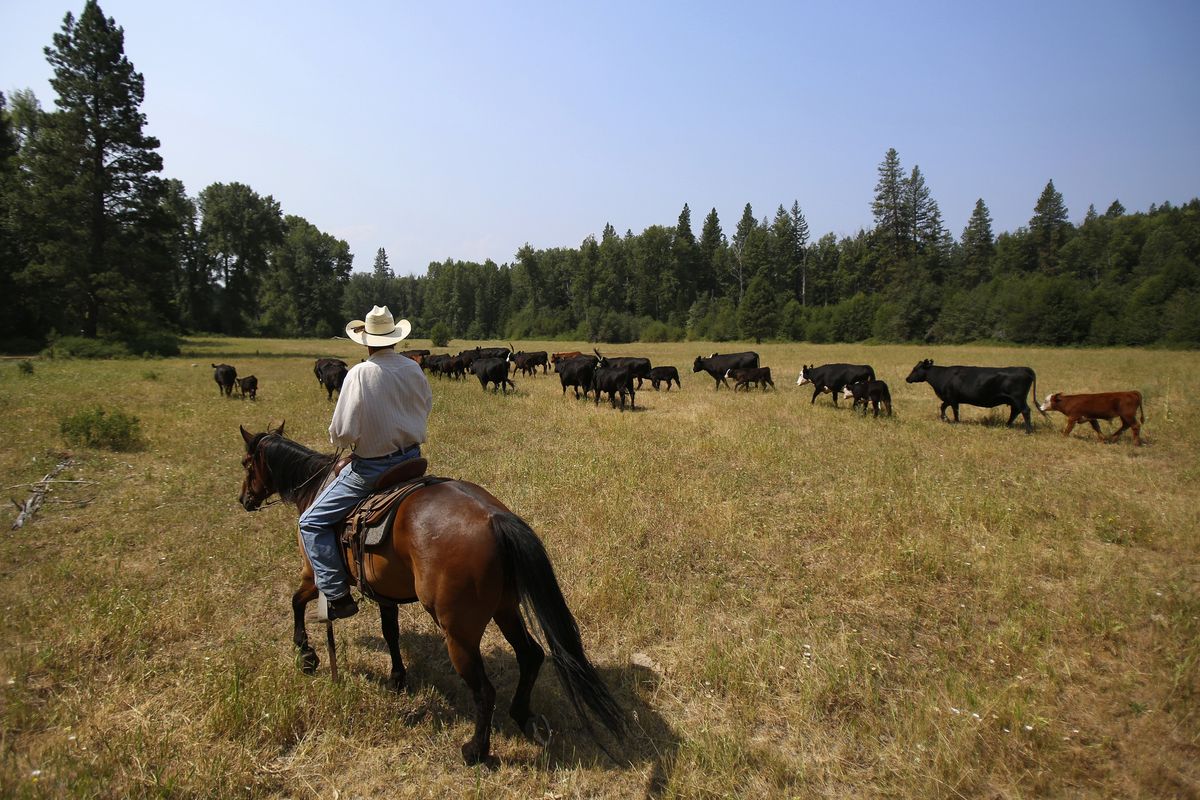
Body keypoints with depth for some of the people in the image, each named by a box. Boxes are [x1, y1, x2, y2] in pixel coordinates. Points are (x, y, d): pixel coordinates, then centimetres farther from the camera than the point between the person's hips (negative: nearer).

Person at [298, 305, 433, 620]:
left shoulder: (360, 373, -19)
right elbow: (426, 410, 14)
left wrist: (343, 439, 3)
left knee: (312, 523, 6)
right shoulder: (414, 369, -2)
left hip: (371, 469, -6)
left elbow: (342, 433, -19)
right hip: (411, 460, 6)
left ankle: (338, 597, 3)